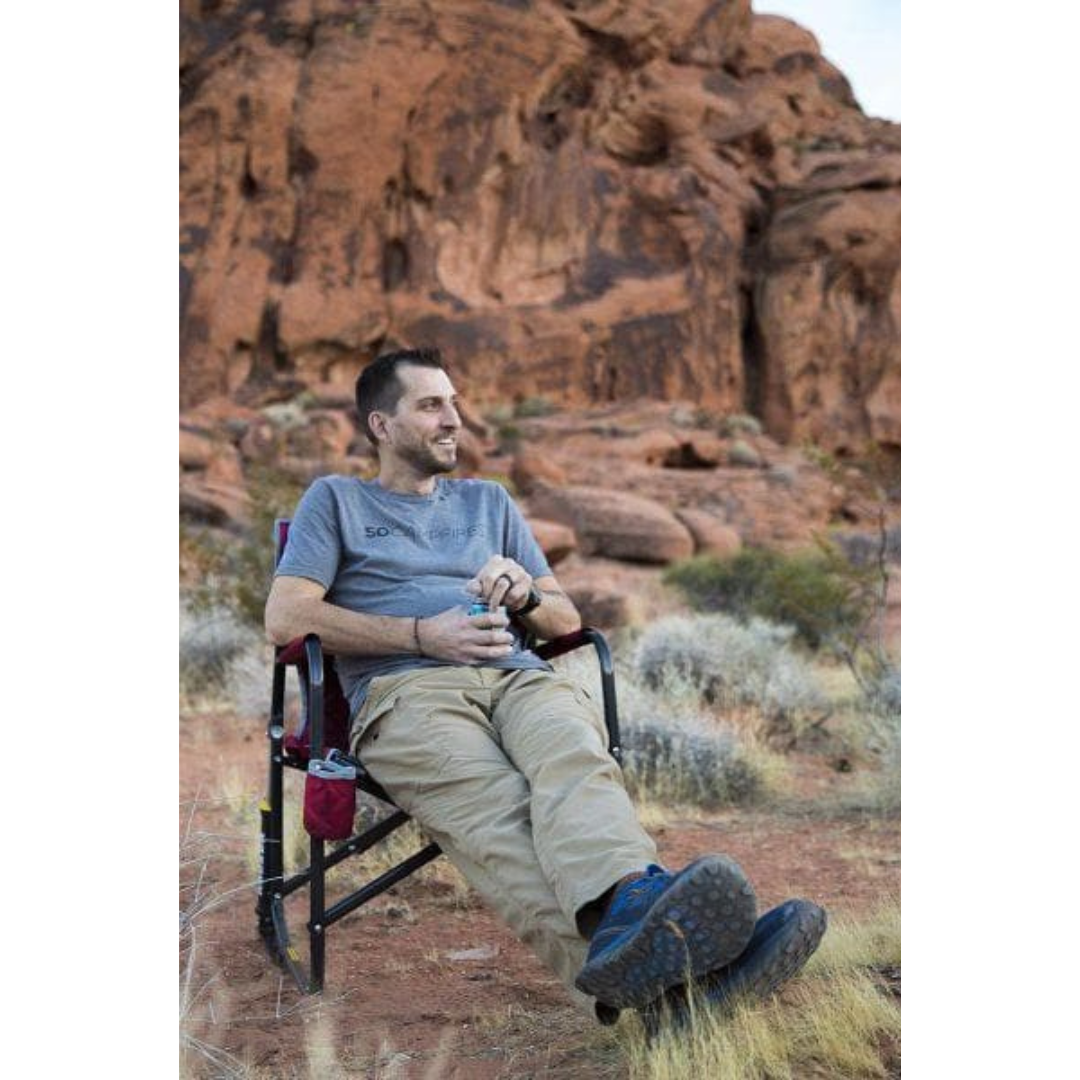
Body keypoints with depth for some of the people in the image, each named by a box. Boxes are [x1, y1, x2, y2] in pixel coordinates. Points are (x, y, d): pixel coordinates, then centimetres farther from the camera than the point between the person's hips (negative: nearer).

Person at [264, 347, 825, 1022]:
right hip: (406, 689, -3)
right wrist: (423, 634, -1)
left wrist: (524, 593, 3)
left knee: (575, 761, -36)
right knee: (495, 811, -38)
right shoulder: (336, 500, 23)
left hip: (520, 677, 4)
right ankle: (637, 971, -66)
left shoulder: (489, 500, 34)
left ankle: (630, 907, -68)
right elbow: (285, 618, 7)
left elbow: (567, 619, 29)